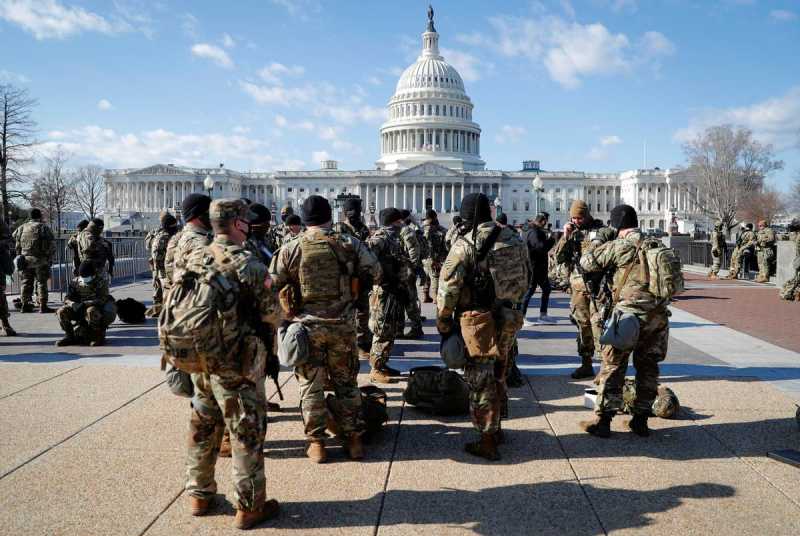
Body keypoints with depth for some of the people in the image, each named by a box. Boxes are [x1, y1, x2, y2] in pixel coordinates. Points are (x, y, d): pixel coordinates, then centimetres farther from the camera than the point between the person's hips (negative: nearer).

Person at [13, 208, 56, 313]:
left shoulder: (22, 227, 11)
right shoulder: (43, 227, -4)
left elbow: (15, 239, 11)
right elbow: (52, 243, -8)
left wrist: (19, 255, 16)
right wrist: (50, 257, -1)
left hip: (26, 259, 4)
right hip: (40, 260, -4)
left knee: (26, 282, 12)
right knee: (41, 282, -1)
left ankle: (25, 305, 14)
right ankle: (43, 306, -3)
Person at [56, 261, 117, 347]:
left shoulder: (101, 282, -11)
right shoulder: (76, 282, 3)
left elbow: (102, 299, -23)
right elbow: (67, 298, -1)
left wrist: (85, 303, -35)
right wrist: (74, 304, -25)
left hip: (97, 308, -5)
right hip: (80, 310, 5)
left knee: (91, 311, -39)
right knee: (62, 311, -15)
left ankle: (99, 337, -22)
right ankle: (69, 336, 1)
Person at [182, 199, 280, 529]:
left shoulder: (192, 259, 4)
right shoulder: (246, 263, -16)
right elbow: (269, 312, -11)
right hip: (236, 363, -7)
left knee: (202, 428, 19)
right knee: (247, 433, 4)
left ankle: (199, 495, 31)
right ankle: (249, 507, 11)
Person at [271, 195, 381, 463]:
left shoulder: (290, 249, -5)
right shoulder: (349, 244, -3)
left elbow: (273, 286, -2)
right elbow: (376, 273, 1)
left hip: (307, 326, -1)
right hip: (343, 325, 1)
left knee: (311, 386, 9)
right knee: (346, 383, 13)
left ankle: (316, 443, 13)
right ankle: (354, 440, 18)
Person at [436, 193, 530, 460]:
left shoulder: (466, 244, -13)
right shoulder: (514, 238, 6)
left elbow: (448, 286, -13)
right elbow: (525, 278, 13)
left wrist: (443, 321, -3)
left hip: (479, 320, -6)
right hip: (509, 319, 6)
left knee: (481, 380, 2)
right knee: (498, 375, 21)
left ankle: (487, 441, 8)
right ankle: (496, 428, 34)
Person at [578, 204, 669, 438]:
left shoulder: (619, 246, -6)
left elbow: (587, 262, -1)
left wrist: (599, 246, 17)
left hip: (631, 314, -6)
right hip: (658, 316, 6)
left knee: (613, 367, 3)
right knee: (648, 367, 14)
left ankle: (602, 421, 6)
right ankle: (640, 420, 21)